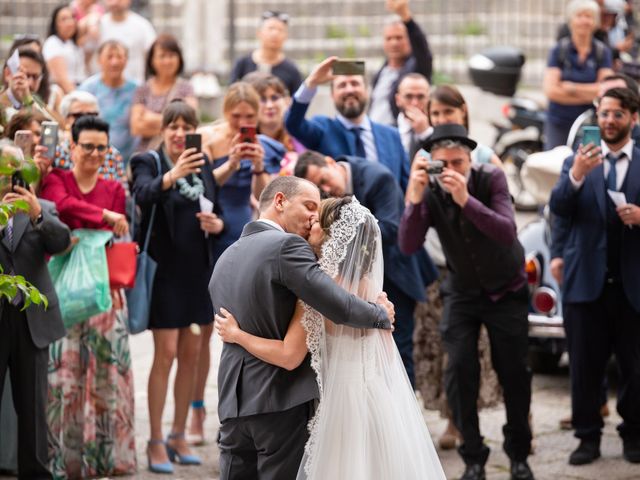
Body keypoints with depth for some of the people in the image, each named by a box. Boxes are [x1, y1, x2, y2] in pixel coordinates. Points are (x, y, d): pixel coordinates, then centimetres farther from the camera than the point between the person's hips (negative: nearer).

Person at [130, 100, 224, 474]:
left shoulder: (203, 163, 9)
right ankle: (156, 442, -1)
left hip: (198, 270, 5)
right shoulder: (148, 162, -7)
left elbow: (218, 211, 16)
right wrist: (172, 175, -46)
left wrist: (218, 224, -6)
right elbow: (144, 194, -29)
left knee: (191, 355, 9)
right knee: (166, 354, -7)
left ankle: (179, 436, 20)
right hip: (166, 270, -5)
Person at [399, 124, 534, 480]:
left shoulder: (491, 179, -20)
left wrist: (466, 200, -46)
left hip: (507, 290, -1)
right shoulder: (431, 193, -16)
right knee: (460, 369, -11)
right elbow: (408, 246, -28)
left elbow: (507, 233, -34)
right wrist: (414, 198, -42)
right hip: (463, 293, 1)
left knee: (514, 371, 3)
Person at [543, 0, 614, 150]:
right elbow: (550, 90, -9)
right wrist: (589, 94, -11)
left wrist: (572, 88, -11)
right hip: (559, 124, 0)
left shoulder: (602, 52, 5)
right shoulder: (559, 50, 2)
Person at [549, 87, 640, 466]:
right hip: (587, 280, 1)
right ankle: (588, 437, 10)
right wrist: (576, 175, -24)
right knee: (585, 366, 3)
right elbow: (558, 208, -7)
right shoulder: (577, 162, 7)